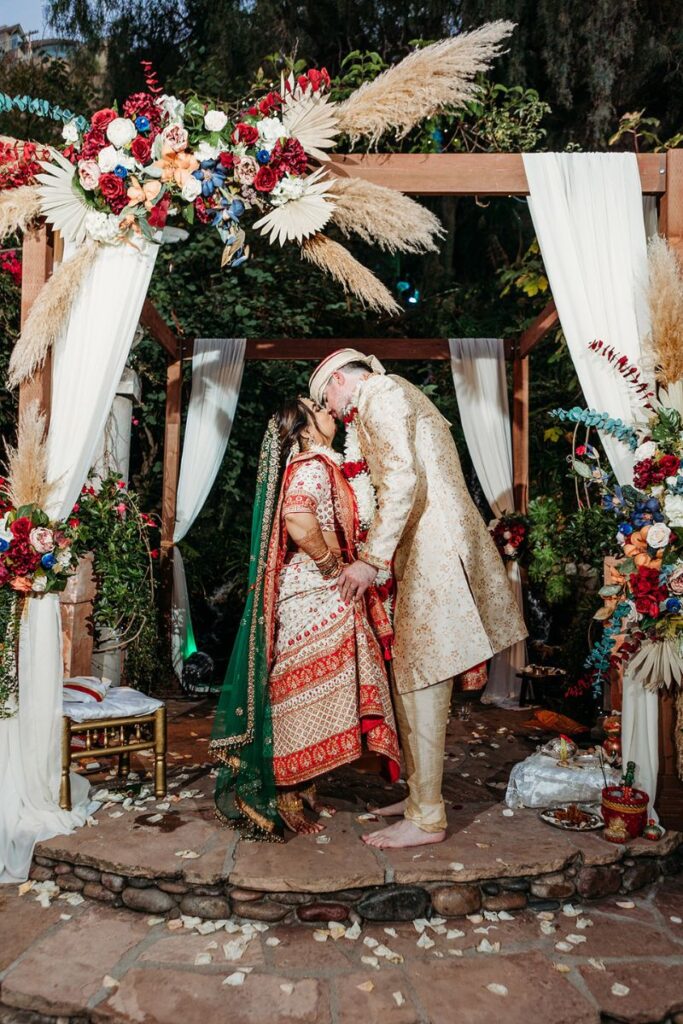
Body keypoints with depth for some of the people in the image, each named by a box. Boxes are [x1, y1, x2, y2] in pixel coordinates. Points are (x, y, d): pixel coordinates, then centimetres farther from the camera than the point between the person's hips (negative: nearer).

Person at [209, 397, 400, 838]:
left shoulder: (320, 465, 18)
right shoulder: (312, 465, -13)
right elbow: (298, 519, -32)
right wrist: (331, 565, -20)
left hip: (321, 599, 10)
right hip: (315, 600, -10)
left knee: (309, 693, 15)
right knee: (306, 692, -2)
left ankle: (301, 788, 27)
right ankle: (287, 798, 10)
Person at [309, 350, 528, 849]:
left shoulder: (379, 394, -4)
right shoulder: (398, 396, 26)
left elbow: (402, 479, -19)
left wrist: (371, 559, -18)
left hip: (433, 548, -10)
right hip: (427, 549, 10)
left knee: (421, 681, -6)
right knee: (414, 675, 13)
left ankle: (426, 818, 2)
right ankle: (423, 794, 23)